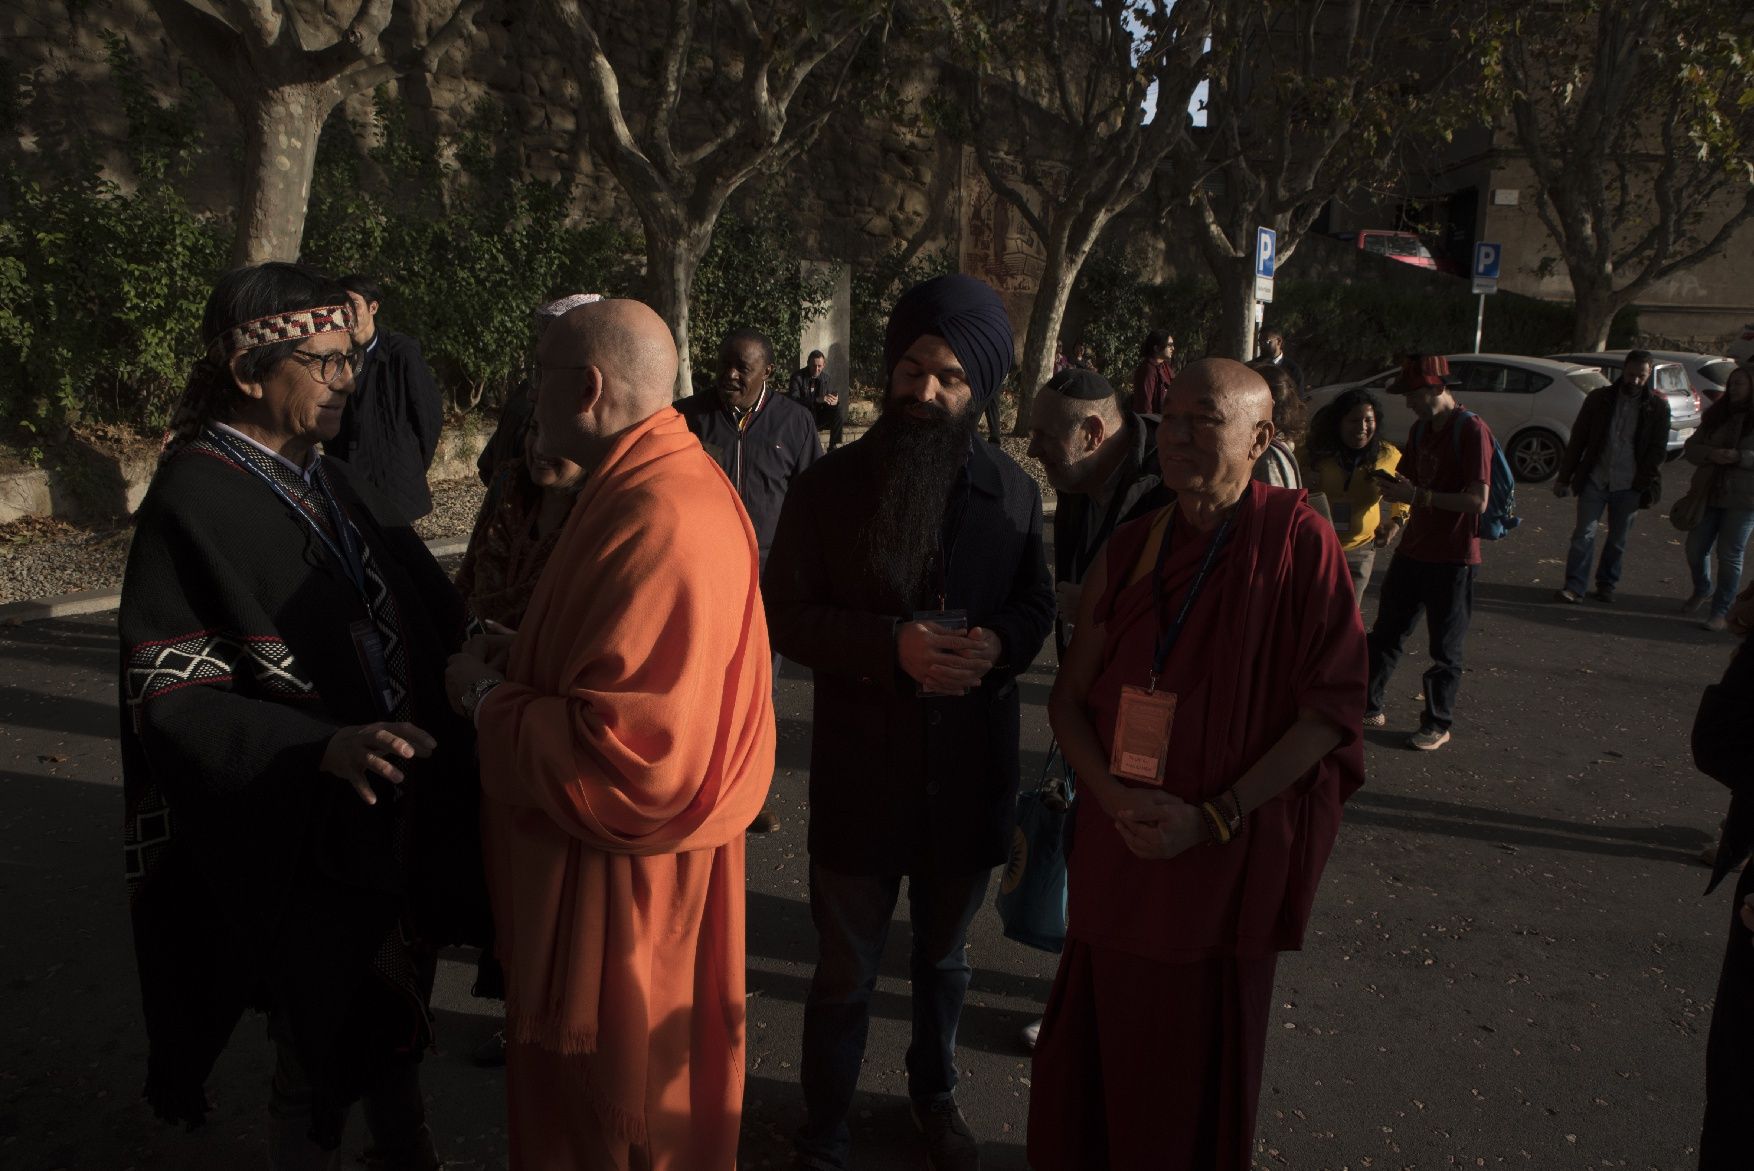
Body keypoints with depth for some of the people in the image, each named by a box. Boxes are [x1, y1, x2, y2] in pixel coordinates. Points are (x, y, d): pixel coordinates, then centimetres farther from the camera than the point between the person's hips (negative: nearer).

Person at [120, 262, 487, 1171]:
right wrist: (325, 747, -32)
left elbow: (424, 612, 12)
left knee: (396, 1016, 24)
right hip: (310, 852, -7)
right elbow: (170, 698, -20)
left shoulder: (330, 482, 4)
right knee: (322, 1059, 13)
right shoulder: (191, 504, -17)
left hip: (401, 822, 7)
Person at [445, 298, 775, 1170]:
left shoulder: (660, 521, -28)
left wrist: (488, 696, -17)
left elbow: (631, 763, -31)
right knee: (574, 1090, 27)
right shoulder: (667, 481, 5)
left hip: (625, 883, -10)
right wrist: (518, 660, 4)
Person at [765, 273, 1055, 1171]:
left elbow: (1038, 603, 6)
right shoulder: (830, 486, -8)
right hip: (860, 777, -2)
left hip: (970, 774, 2)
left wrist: (999, 643, -18)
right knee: (845, 972, 13)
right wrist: (892, 646, -23)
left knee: (944, 959, 24)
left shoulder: (1013, 491, -2)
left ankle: (935, 1097, 49)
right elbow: (783, 616, -8)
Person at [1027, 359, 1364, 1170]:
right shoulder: (1133, 547, 1)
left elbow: (1334, 704, -11)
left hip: (1231, 855, -3)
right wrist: (1113, 795, -12)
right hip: (1119, 847, 3)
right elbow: (1071, 694, 5)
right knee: (1103, 1032, 14)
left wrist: (1217, 817, -16)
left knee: (1204, 1052, 13)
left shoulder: (1299, 542, -10)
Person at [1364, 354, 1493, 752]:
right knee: (1386, 632, 14)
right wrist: (1394, 486, -5)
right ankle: (1369, 707, 26)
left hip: (1453, 558, -8)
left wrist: (1417, 495, -26)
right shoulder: (1422, 428, 8)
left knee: (1445, 648, 6)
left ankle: (1438, 725, 19)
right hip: (1413, 549, 8)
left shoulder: (1471, 430, -17)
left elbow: (1478, 500, -24)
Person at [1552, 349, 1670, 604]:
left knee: (1618, 540, 10)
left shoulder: (1657, 407, 0)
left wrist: (1644, 484, -6)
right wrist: (1564, 477, 1)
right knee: (1584, 534, -5)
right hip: (1595, 480, 0)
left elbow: (1658, 449, 3)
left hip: (1628, 486, 0)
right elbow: (1577, 440, 3)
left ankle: (1607, 584, 24)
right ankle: (1574, 586, -2)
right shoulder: (1599, 399, 1)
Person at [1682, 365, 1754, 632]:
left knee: (1730, 555, -2)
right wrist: (1709, 454, -16)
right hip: (1709, 495, 4)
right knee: (1695, 549, 8)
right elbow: (1691, 447, 4)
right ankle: (1702, 592, 35)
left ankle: (1720, 611, 7)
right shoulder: (1715, 416, 9)